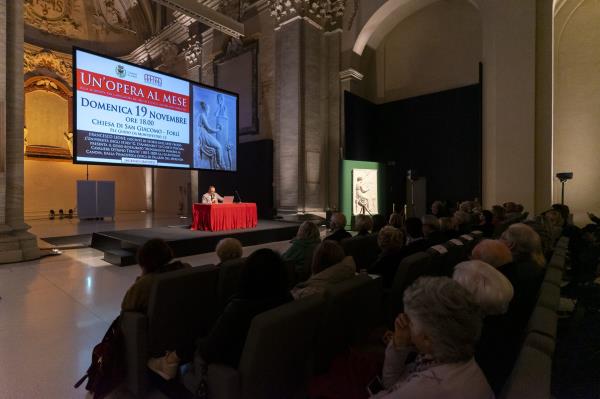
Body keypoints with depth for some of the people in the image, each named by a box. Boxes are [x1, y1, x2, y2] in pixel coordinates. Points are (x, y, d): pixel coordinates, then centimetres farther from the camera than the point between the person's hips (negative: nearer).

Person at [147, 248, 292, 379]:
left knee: (197, 339, 15)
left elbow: (209, 350, -21)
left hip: (240, 361, -5)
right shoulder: (287, 299, -16)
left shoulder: (239, 308, -33)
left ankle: (171, 361, 40)